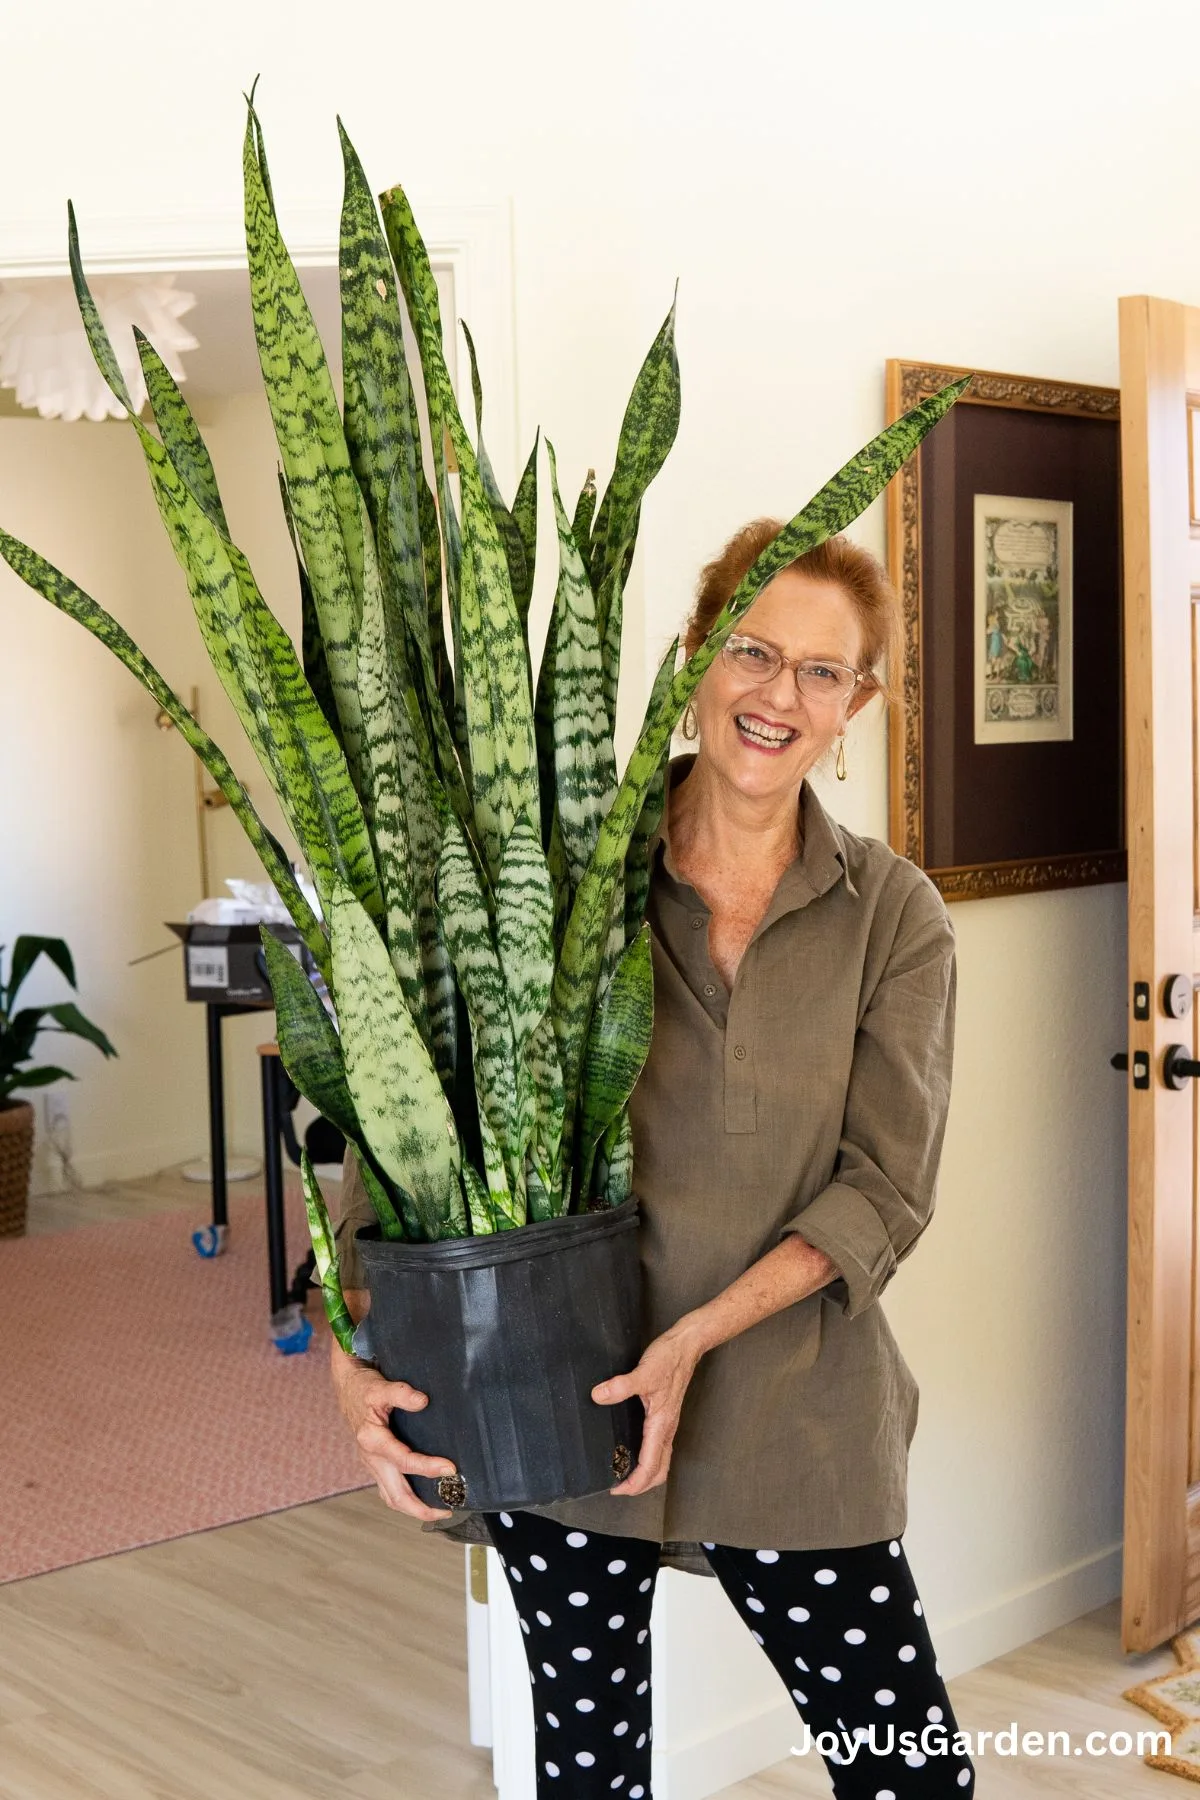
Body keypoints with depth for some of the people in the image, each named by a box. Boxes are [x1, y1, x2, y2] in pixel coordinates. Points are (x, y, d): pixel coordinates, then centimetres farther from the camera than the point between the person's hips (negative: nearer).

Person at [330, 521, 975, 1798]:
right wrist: (353, 1353, -17)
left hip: (794, 1411, 1)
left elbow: (884, 1190, -6)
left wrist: (693, 1339, -19)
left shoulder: (893, 916, -2)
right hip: (553, 1399, 0)